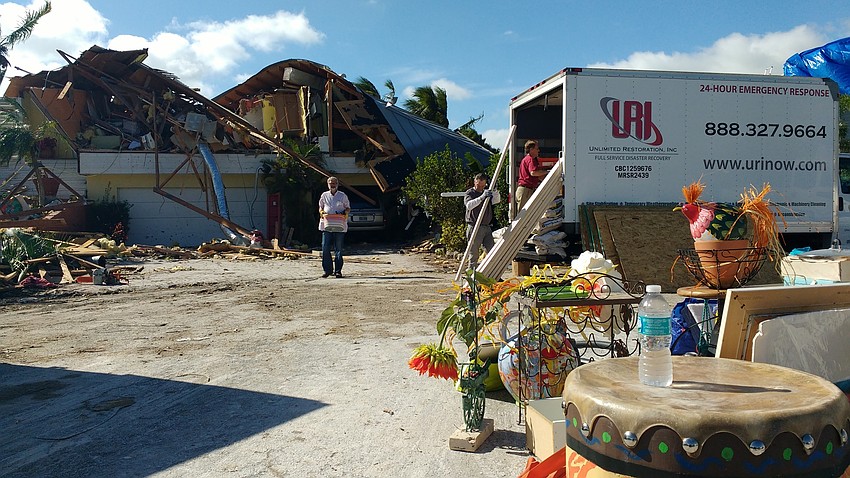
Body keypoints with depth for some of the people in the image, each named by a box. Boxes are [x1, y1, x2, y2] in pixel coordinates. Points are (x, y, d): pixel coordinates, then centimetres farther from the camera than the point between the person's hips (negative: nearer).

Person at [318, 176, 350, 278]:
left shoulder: (342, 196, 8)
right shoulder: (324, 195, 13)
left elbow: (348, 208, 13)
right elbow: (320, 207, 20)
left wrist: (345, 213, -8)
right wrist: (321, 212, -3)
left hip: (339, 226, -1)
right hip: (326, 225, 1)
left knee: (338, 249, 0)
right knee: (325, 248, -4)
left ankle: (338, 271, 6)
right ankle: (327, 269, 6)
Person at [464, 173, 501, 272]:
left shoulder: (487, 193, 16)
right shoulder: (470, 193, -2)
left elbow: (497, 200, 4)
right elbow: (469, 205, -22)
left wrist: (495, 192, -15)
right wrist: (482, 197, -34)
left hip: (486, 227, 6)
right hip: (474, 227, -6)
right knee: (474, 254, -1)